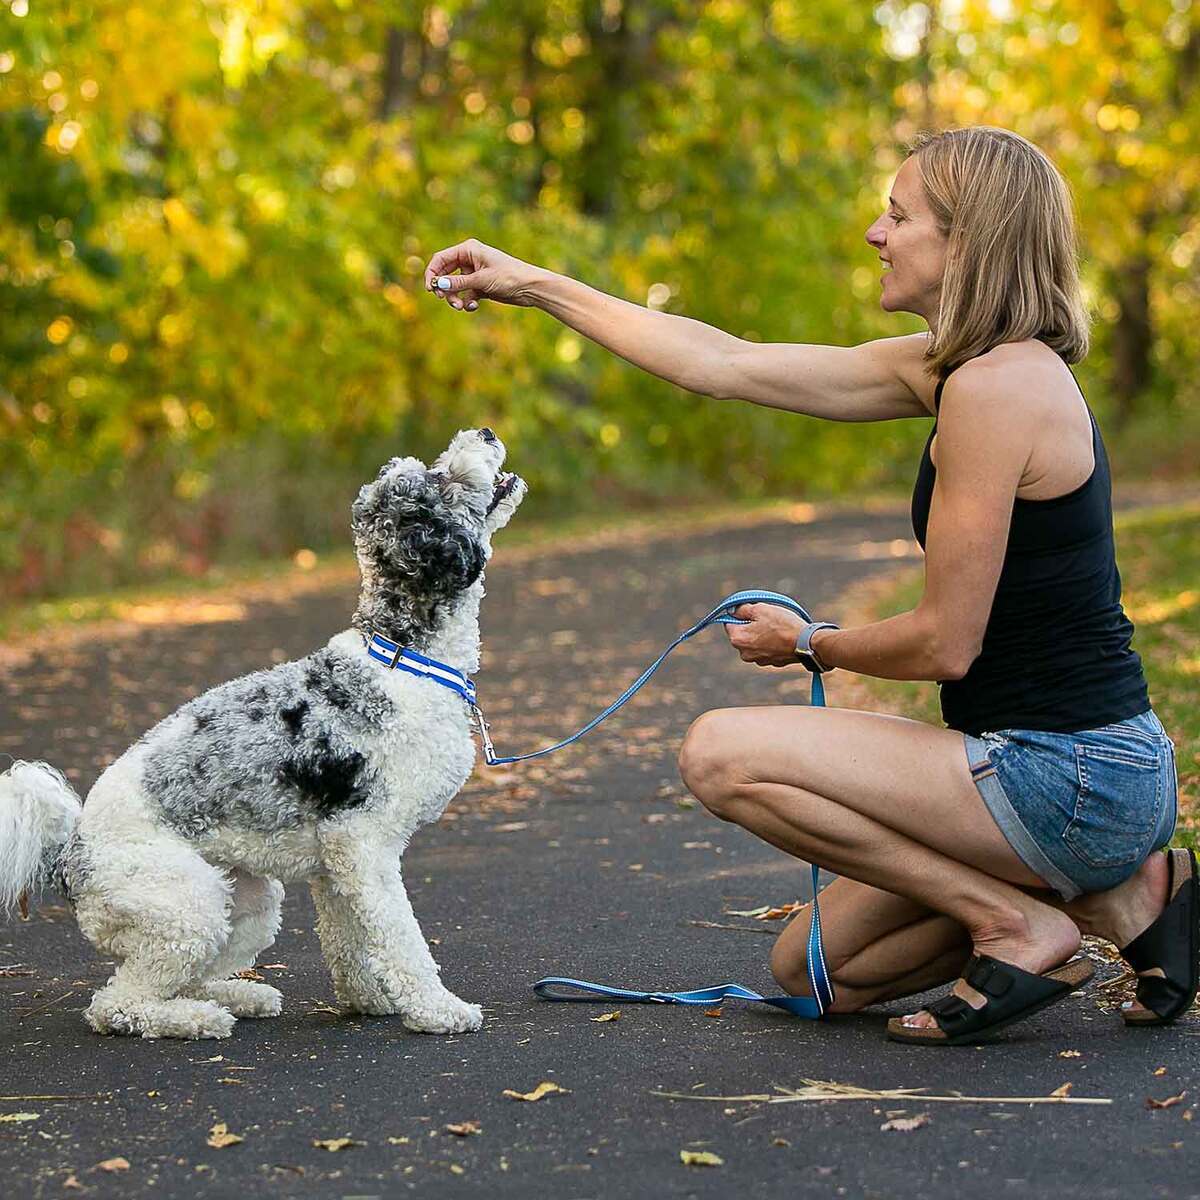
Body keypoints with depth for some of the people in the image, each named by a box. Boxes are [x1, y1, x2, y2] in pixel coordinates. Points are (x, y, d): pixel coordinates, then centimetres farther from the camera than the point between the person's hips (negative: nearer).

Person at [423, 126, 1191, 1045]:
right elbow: (726, 365, 14)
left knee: (723, 754, -13)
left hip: (1071, 781, -10)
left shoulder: (996, 386, -20)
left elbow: (946, 644, -19)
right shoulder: (947, 367, 10)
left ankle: (1019, 922, -6)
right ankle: (1120, 891, 13)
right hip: (1063, 770, 10)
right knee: (812, 970, 16)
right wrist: (535, 286, 15)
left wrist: (810, 644, 1)